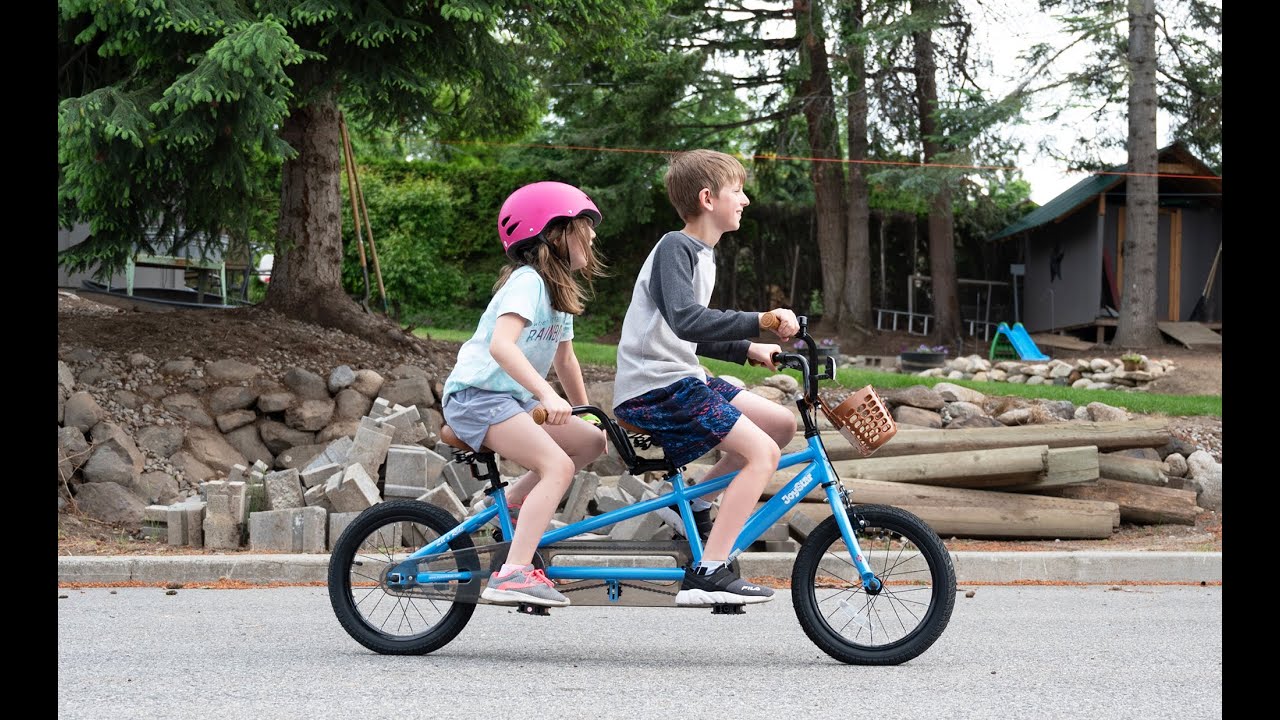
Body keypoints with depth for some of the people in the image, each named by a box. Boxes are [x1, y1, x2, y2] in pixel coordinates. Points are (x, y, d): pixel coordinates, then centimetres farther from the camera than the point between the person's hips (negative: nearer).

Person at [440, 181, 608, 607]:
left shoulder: (559, 289, 16)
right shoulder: (528, 281, -15)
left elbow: (564, 357, 27)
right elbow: (501, 344, -31)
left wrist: (587, 412, 29)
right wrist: (546, 395, -40)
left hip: (513, 397, 10)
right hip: (475, 395, -10)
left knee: (591, 441, 1)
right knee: (558, 465, -25)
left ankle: (512, 505, 8)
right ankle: (512, 575, -29)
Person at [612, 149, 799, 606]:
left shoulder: (702, 255, 19)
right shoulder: (674, 249, -12)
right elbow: (686, 320, -29)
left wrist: (747, 350, 21)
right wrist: (759, 321, -33)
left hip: (680, 381, 10)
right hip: (652, 389, -10)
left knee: (782, 423, 7)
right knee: (762, 452, -18)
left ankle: (693, 506, 12)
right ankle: (707, 576, -21)